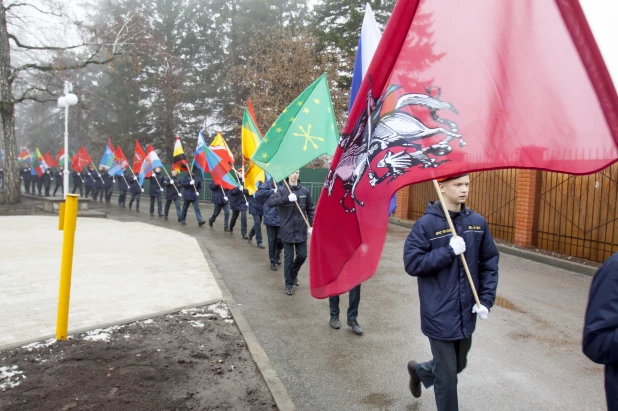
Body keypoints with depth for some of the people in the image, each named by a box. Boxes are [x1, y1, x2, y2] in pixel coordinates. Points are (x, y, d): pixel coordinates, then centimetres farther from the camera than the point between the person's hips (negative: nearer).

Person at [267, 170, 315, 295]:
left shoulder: (305, 190, 2)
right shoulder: (282, 190, -5)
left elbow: (310, 209, 8)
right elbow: (270, 202, -20)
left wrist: (311, 225, 2)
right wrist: (287, 199, -30)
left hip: (301, 230, 2)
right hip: (287, 230, -2)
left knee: (302, 255, 9)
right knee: (288, 257, 5)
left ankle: (294, 274, 37)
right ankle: (289, 284, 18)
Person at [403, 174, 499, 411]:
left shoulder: (478, 222, 1)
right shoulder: (426, 224, -13)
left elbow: (490, 262, 7)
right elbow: (411, 264, -15)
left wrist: (486, 300, -1)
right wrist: (448, 252, -22)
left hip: (467, 313, 6)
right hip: (439, 315, -5)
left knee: (458, 365, 23)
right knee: (446, 375, 6)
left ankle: (419, 370, 50)